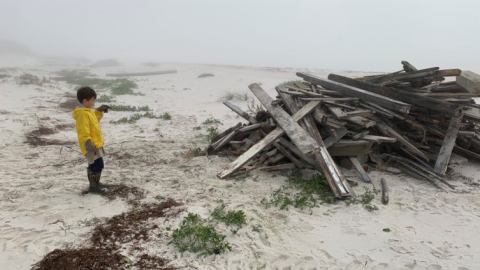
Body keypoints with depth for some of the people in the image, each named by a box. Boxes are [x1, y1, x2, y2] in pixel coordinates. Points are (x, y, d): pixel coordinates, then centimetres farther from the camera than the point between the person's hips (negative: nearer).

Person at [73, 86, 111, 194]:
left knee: (95, 165, 21)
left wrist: (99, 111, 30)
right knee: (97, 165, -8)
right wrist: (87, 142, -36)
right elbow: (83, 131, -28)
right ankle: (93, 187, 2)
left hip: (96, 144, 11)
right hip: (92, 146, -11)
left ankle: (94, 182, 35)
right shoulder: (83, 114, -21)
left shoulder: (88, 111, 13)